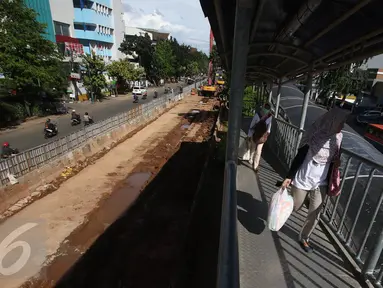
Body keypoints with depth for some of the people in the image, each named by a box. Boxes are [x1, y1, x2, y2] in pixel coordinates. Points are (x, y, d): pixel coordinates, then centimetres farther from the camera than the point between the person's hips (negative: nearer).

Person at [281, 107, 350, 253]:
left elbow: (334, 161, 9)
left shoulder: (338, 138, -3)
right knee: (294, 207, 14)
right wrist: (289, 177, -13)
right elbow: (299, 157, -14)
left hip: (320, 184, 4)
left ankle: (304, 238, 31)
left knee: (314, 215, 9)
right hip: (303, 180, -4)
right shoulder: (315, 136, -18)